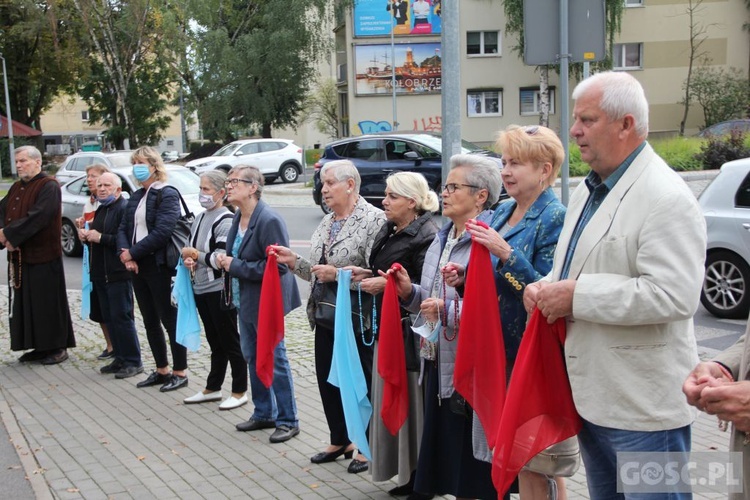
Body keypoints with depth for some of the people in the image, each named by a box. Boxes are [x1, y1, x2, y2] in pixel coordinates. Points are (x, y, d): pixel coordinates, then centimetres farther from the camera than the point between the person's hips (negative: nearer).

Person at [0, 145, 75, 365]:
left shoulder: (49, 186, -12)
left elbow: (37, 217, -23)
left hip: (43, 257, -8)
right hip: (19, 256, 8)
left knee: (48, 303, -1)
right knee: (25, 304, 11)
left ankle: (58, 347, 10)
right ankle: (39, 347, 21)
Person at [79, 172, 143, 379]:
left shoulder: (124, 208, -12)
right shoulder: (100, 209, 19)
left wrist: (100, 238, -20)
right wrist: (86, 235, 7)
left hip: (118, 274, -10)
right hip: (101, 274, 10)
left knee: (121, 317, -7)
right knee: (109, 318, 12)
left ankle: (133, 362, 0)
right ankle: (120, 358, 20)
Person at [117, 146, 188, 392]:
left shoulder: (168, 195, -9)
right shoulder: (136, 197, 15)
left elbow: (161, 232, -19)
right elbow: (123, 228, 11)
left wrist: (133, 252, -15)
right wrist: (125, 254, -7)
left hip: (160, 266, -8)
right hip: (138, 266, 8)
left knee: (170, 320, -1)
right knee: (150, 321, 13)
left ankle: (180, 372, 9)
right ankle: (161, 370, 24)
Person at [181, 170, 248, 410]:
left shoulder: (226, 221, -14)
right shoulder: (200, 218, 12)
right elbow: (193, 251, 21)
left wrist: (195, 255, -9)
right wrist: (190, 261, 0)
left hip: (220, 289, -8)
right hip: (201, 289, 8)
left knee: (230, 341, 2)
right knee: (214, 341, 18)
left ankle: (240, 391, 13)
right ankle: (212, 388, 28)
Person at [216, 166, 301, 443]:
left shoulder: (269, 220, -21)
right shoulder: (238, 218, 6)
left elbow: (278, 265, -25)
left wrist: (236, 266, -21)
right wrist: (225, 260, -2)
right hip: (245, 301, 9)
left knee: (275, 361, 1)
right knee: (252, 358, 17)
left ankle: (288, 421, 13)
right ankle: (263, 413, 32)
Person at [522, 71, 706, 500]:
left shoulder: (666, 197, -17)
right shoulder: (589, 189, 13)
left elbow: (673, 295, -27)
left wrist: (577, 296, -23)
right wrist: (547, 287, 1)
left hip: (643, 405, -9)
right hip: (593, 395, 9)